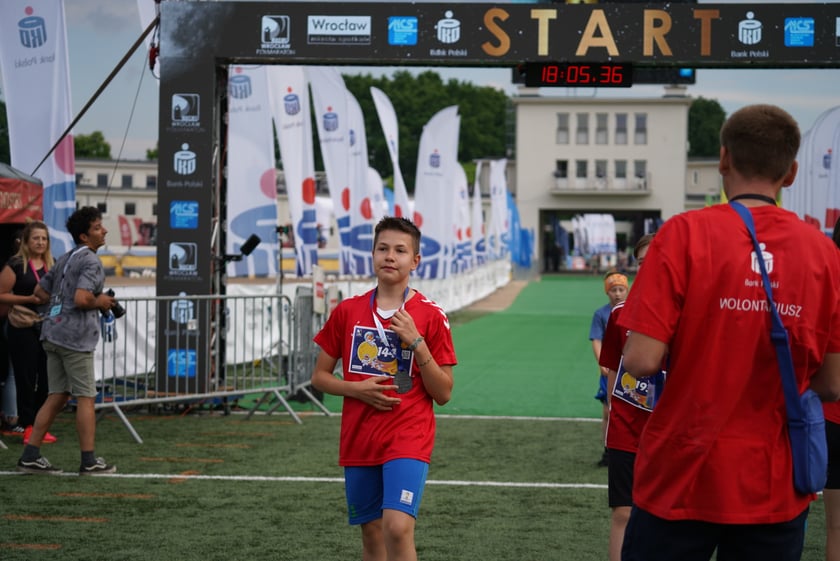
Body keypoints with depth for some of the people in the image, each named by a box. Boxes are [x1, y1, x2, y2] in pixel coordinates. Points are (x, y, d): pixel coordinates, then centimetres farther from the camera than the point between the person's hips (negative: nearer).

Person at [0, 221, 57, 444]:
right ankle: (28, 427, 6)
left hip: (48, 327, 5)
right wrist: (29, 299, -18)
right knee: (26, 378, -2)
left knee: (46, 377, 3)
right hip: (23, 328, -5)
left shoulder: (50, 265, 13)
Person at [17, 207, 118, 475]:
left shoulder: (65, 259, 18)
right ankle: (89, 461, 2)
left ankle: (30, 456, 8)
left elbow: (40, 291, 23)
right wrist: (100, 302, -7)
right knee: (86, 397, -1)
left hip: (53, 333, 9)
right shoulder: (91, 262, -11)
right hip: (76, 336, -9)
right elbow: (81, 298, -25)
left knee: (57, 396, 12)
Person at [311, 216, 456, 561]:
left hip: (408, 439, -4)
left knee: (397, 527, -21)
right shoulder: (347, 311, 5)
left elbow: (443, 394, -4)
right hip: (358, 440, 4)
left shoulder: (430, 316, -3)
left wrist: (416, 341, -16)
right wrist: (357, 388, -9)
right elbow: (319, 376, 11)